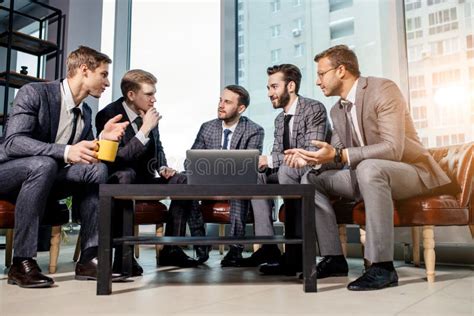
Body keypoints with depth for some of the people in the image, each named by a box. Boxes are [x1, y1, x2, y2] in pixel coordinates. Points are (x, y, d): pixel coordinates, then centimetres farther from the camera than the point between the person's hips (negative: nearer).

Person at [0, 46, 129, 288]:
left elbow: (87, 158, 7)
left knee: (97, 170, -15)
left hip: (44, 176, 6)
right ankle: (22, 263, -29)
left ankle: (89, 258, -16)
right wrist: (66, 152, -42)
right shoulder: (34, 93, -16)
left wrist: (103, 139, -13)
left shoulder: (86, 113, 5)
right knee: (44, 164, -37)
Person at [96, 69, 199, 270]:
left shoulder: (149, 114, 4)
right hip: (118, 179, -6)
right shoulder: (107, 115, -15)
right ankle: (123, 255, -32)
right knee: (126, 174, -39)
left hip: (144, 178, 7)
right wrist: (145, 129, -27)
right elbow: (117, 159, -25)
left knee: (183, 181, -12)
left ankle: (170, 250, -7)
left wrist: (162, 168, -2)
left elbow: (158, 148, 19)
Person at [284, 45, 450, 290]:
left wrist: (339, 155, -35)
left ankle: (382, 266, -30)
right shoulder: (337, 110, 9)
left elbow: (393, 149, -28)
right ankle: (334, 258, -3)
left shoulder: (383, 90, -16)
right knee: (312, 179, -4)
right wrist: (309, 158, -12)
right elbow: (336, 153, 8)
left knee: (368, 168, -38)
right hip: (365, 174, 8)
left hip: (410, 171, -8)